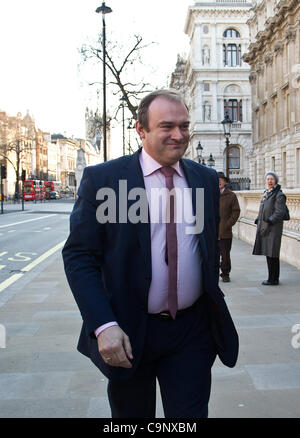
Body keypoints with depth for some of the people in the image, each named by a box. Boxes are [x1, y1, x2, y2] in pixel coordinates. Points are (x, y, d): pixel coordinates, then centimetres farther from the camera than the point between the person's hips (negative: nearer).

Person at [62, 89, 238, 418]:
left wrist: (214, 308, 15)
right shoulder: (101, 178, -8)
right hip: (129, 333, -1)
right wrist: (103, 325, -18)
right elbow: (78, 256, -10)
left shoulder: (206, 179, 4)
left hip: (192, 330, 2)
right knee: (131, 415, 19)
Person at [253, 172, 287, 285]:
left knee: (272, 254, -6)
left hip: (273, 228, -8)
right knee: (268, 253, 11)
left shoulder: (279, 195, -9)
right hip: (265, 227, 8)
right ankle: (274, 278, 19)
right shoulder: (266, 193, 16)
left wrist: (268, 223, -20)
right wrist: (258, 220, 10)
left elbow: (280, 212, -17)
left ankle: (273, 279, 1)